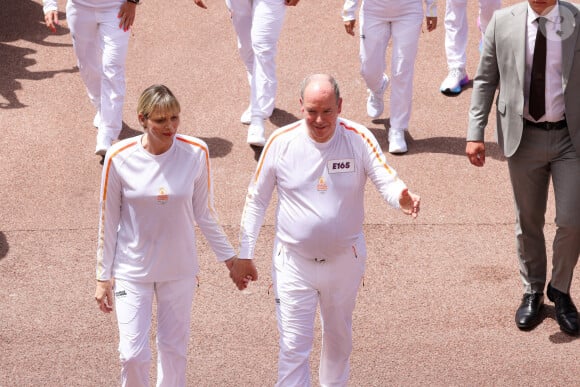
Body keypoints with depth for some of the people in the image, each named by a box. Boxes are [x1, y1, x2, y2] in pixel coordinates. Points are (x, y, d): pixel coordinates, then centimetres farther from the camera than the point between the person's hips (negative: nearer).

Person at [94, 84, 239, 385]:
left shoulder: (196, 153, -11)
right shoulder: (119, 158, -14)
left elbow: (204, 214, 2)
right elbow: (108, 221, -4)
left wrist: (228, 256, 7)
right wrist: (103, 276, -1)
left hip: (179, 268, 1)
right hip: (132, 270, -1)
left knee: (174, 348, 12)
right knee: (133, 354, -3)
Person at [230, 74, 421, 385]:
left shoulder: (359, 139, -13)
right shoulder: (281, 142, -12)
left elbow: (387, 181, -17)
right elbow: (256, 199, -3)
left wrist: (401, 197, -42)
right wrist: (244, 255, -2)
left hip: (345, 259, 1)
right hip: (294, 262, -1)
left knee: (339, 339, 21)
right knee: (293, 347, -3)